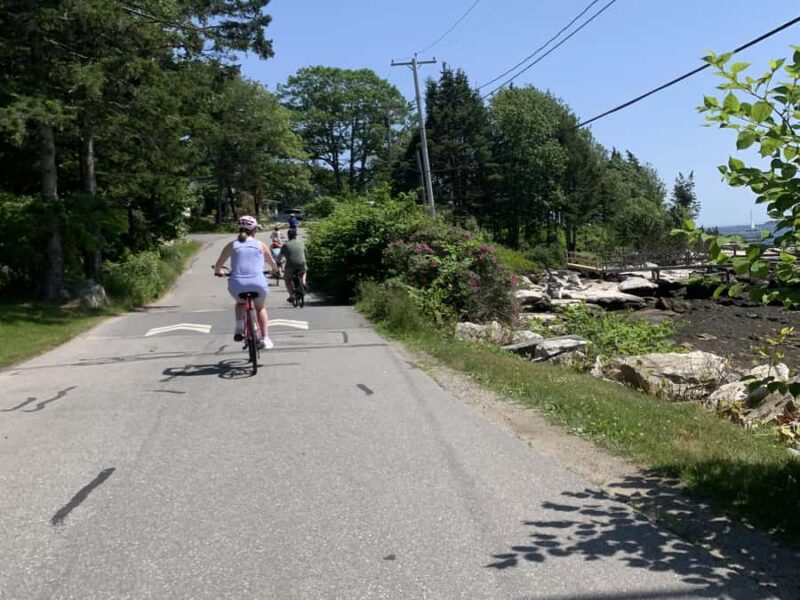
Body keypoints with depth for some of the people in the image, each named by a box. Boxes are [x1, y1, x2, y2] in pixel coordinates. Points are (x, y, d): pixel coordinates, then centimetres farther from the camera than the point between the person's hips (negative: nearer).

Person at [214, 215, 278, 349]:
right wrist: (275, 269, 48)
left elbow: (218, 265, 11)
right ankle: (264, 339, 24)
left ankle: (239, 328, 11)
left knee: (240, 303, 34)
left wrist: (218, 272, 34)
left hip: (237, 284, 1)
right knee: (260, 308, 28)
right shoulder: (260, 245, 11)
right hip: (258, 283, 0)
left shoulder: (232, 245, 11)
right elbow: (272, 263, 25)